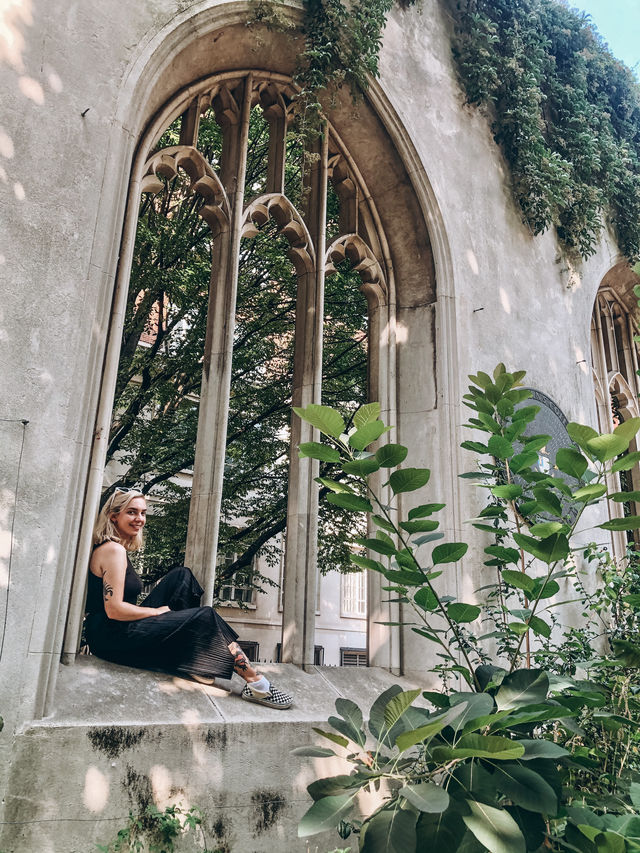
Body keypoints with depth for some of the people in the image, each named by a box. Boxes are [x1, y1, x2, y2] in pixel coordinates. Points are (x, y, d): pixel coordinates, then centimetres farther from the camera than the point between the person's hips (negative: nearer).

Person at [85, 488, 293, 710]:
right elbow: (114, 610, -22)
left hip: (119, 631, 10)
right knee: (204, 617, -16)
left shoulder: (119, 549, 16)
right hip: (112, 638, -10)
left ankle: (194, 664, 1)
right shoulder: (113, 550, -15)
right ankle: (254, 681, -14)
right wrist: (158, 612, -10)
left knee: (180, 576, 9)